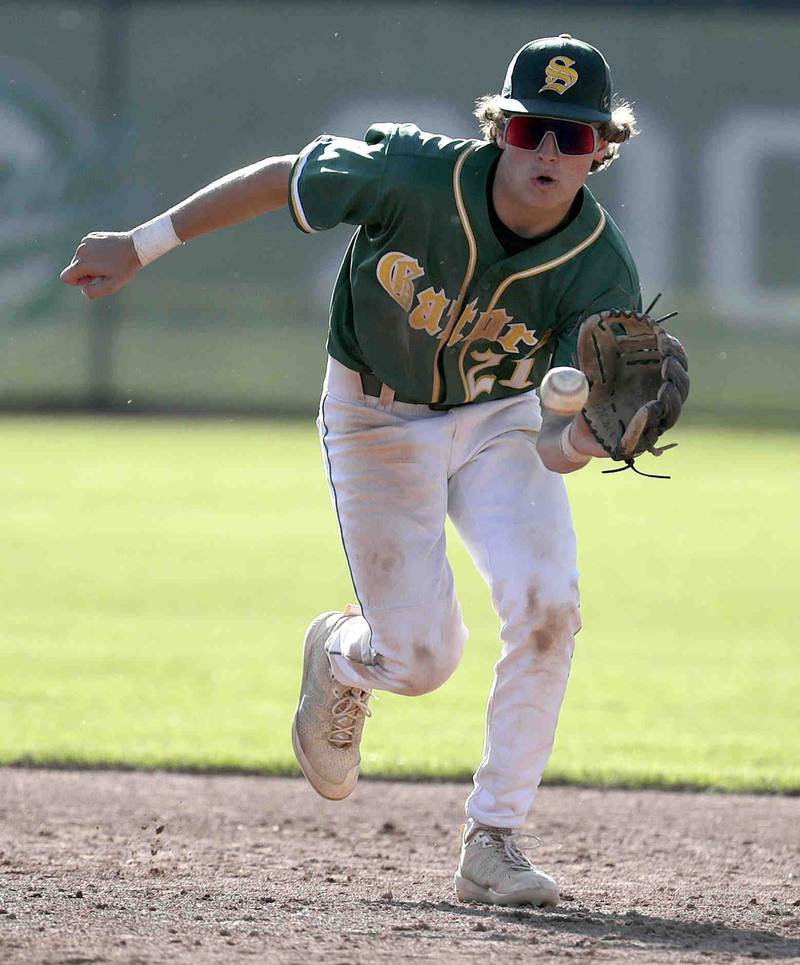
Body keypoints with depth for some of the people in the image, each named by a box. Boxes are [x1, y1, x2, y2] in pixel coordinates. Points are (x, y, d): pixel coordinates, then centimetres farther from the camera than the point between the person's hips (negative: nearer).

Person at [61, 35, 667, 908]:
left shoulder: (601, 275, -24)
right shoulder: (415, 178, -30)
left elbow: (555, 449, -27)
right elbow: (278, 179, -14)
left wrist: (589, 434, -52)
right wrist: (141, 247, -9)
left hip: (500, 418, 1)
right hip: (377, 417, -1)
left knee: (546, 603, -22)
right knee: (422, 657, -5)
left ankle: (493, 842, -7)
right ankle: (340, 657, 35)